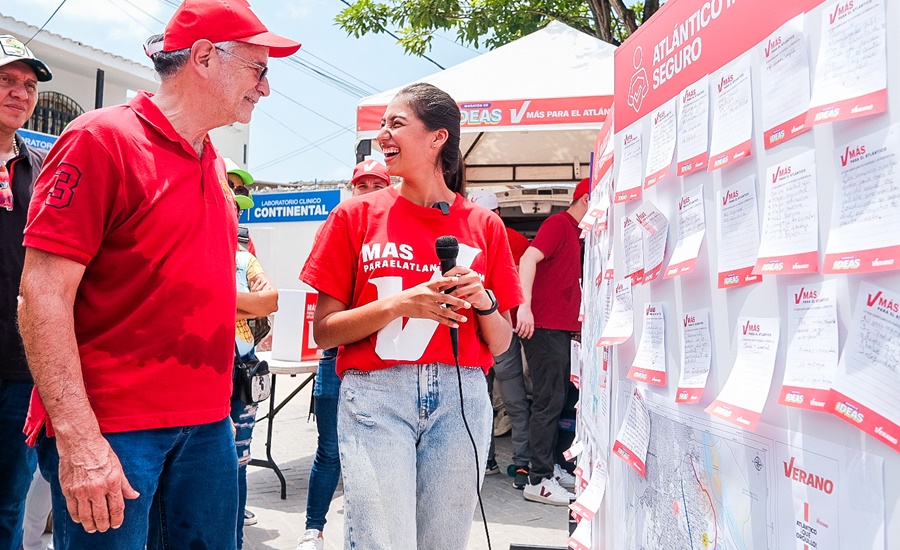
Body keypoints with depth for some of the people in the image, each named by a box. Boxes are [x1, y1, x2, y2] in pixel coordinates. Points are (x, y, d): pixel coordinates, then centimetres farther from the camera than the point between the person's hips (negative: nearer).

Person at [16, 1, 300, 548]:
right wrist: (78, 439, -20)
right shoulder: (103, 138, -9)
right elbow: (43, 295, -14)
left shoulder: (215, 167, 12)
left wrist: (219, 408, 16)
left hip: (206, 424, 7)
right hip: (110, 431, -7)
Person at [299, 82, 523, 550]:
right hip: (376, 394, -2)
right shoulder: (356, 215, 4)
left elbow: (499, 345, 11)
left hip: (461, 399, 2)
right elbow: (323, 332, 0)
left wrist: (483, 300, -9)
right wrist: (399, 305, -13)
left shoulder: (484, 226, 7)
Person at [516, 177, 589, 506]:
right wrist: (525, 305, -36)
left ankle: (548, 466, 27)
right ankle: (538, 481, -3)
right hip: (545, 327, -10)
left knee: (555, 400, 16)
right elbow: (529, 259, -26)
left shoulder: (574, 232, 18)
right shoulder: (558, 224, -11)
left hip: (561, 328, 10)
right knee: (548, 402, -8)